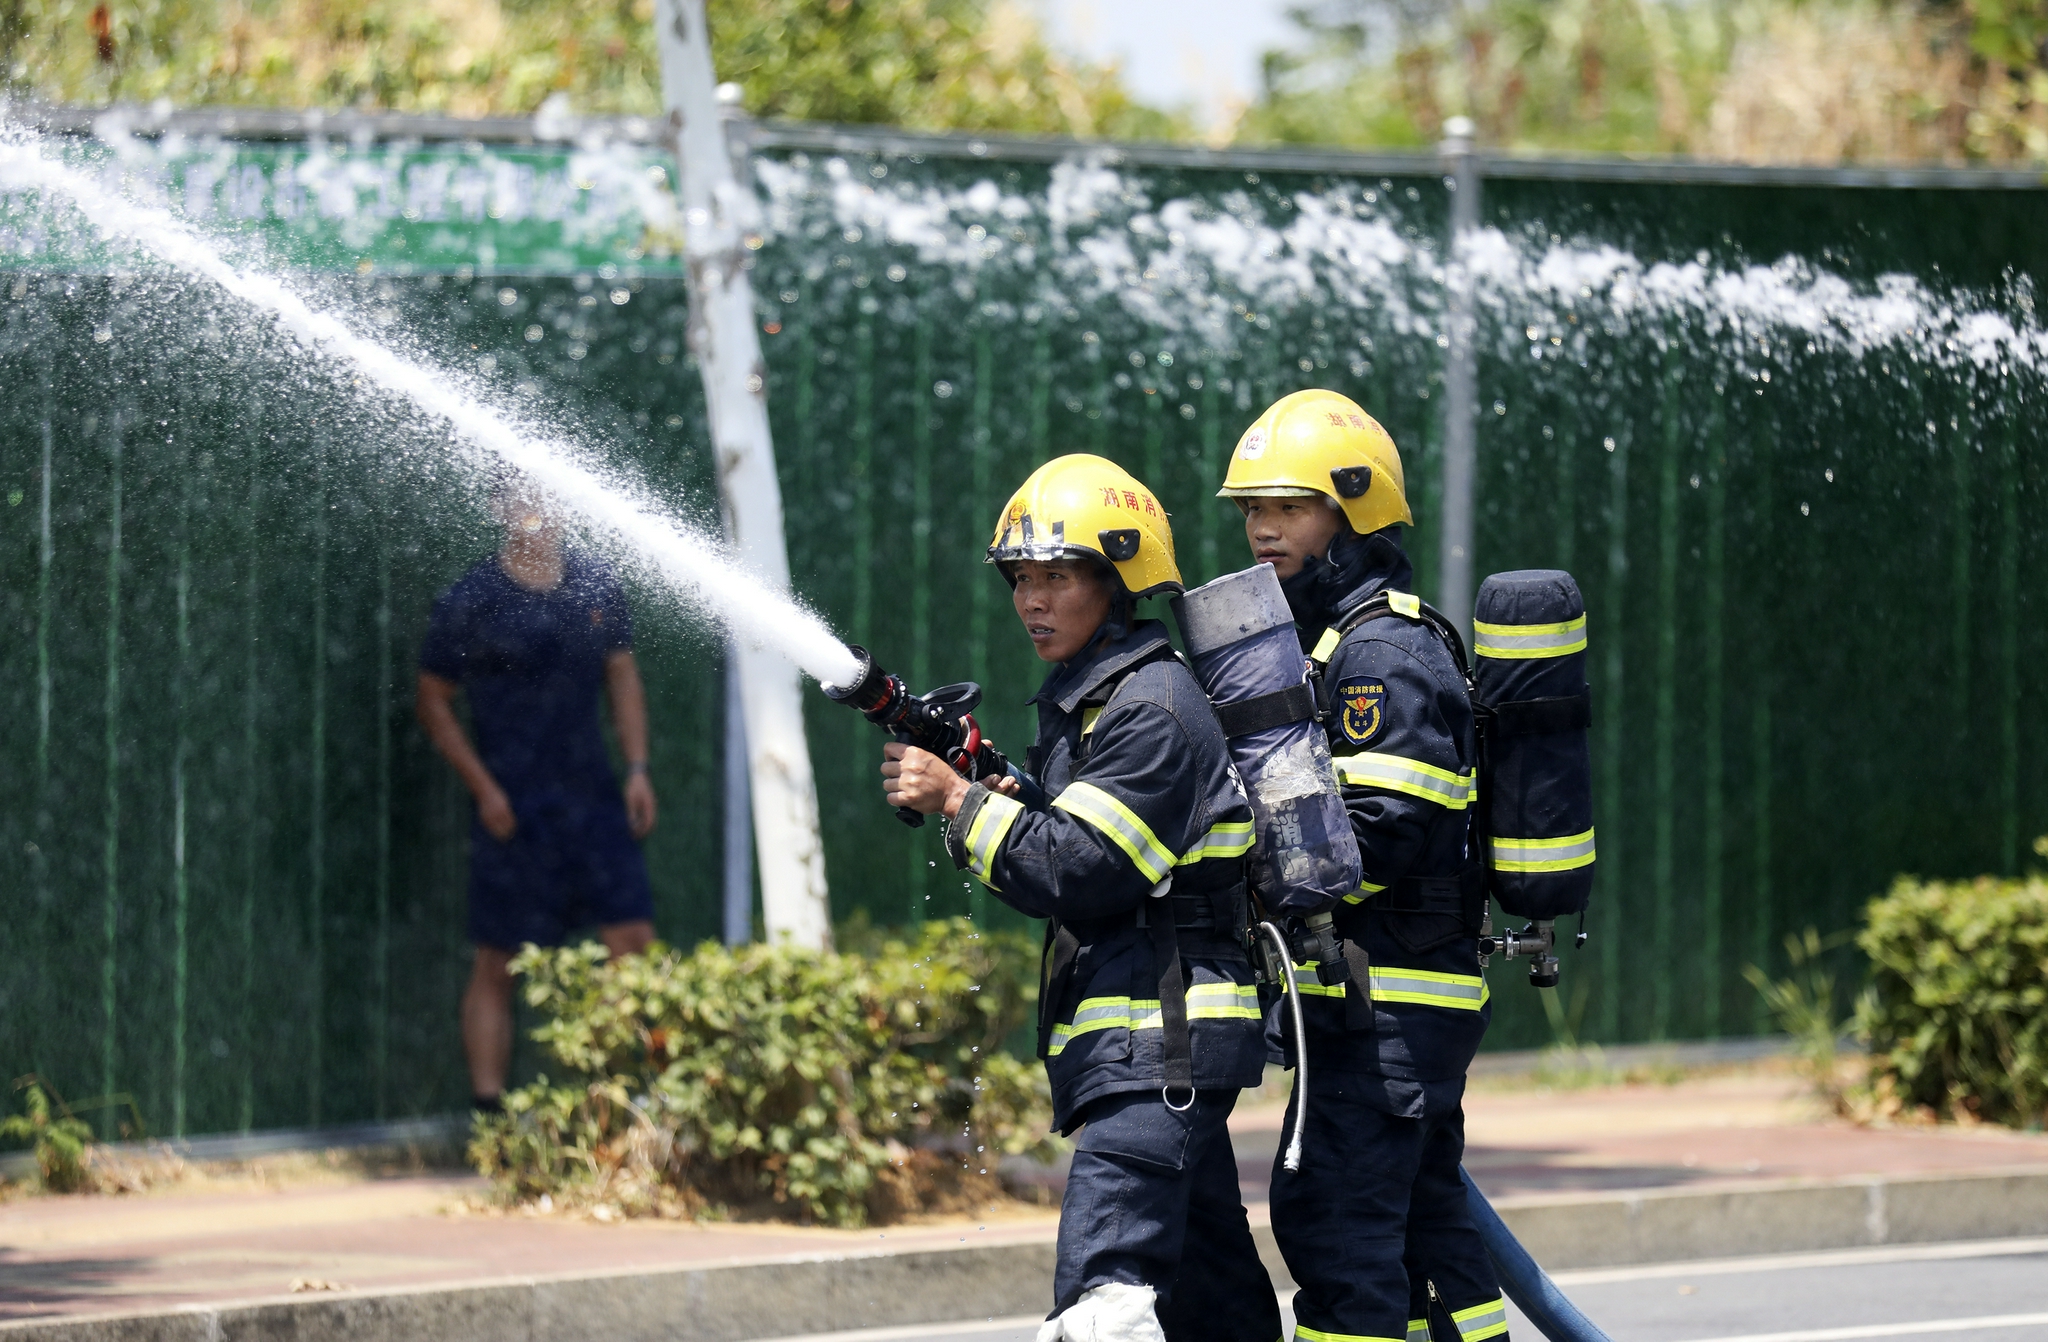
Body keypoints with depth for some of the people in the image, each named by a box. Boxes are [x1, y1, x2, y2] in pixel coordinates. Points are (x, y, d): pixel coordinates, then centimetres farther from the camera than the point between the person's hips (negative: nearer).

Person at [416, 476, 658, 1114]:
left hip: (593, 797, 4)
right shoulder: (470, 602, -6)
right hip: (513, 808, -4)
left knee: (634, 942, -3)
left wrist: (637, 768, 7)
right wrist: (482, 787, -8)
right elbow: (433, 700, 0)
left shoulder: (595, 584, 6)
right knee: (496, 964, 0)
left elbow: (622, 674, 16)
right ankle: (488, 1105, 4)